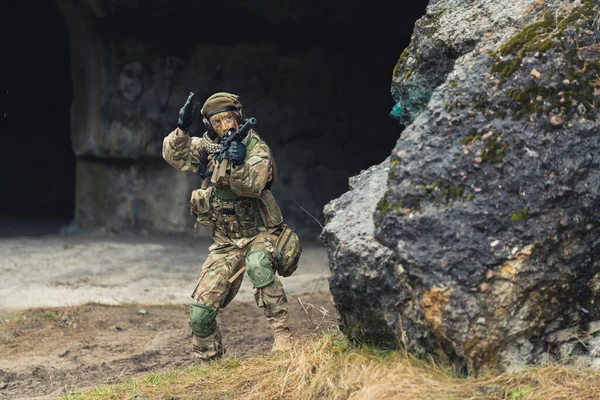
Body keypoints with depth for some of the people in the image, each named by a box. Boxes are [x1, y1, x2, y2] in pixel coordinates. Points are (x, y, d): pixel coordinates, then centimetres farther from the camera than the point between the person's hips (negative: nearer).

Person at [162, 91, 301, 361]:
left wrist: (238, 164, -45)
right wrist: (182, 129, -24)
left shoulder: (257, 149, -10)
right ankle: (210, 362, 18)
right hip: (225, 244, 4)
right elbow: (175, 156, -7)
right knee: (200, 313, -4)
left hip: (260, 235, -4)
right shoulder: (207, 148, 5)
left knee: (257, 265, -40)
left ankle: (282, 334, -32)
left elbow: (251, 186, -26)